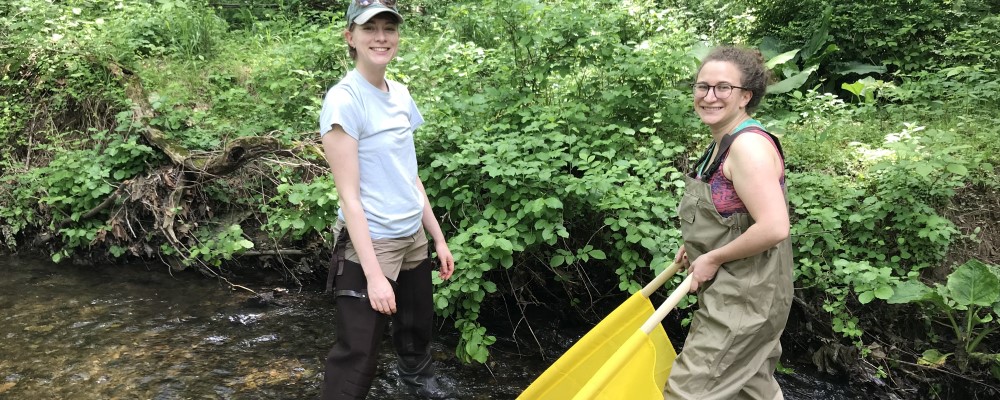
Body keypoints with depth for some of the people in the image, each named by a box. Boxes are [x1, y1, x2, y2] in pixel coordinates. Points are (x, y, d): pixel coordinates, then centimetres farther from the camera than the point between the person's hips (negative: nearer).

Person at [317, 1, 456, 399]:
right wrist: (373, 274, -22)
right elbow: (349, 195, -20)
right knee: (356, 355, -4)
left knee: (418, 323, 26)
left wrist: (438, 238, 15)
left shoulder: (400, 95, 5)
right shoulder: (344, 100, -18)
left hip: (412, 238, 8)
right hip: (370, 244, -8)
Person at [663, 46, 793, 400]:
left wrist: (713, 258, -19)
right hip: (734, 292, 10)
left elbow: (773, 227, -30)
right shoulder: (723, 143, 8)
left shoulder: (749, 145, -22)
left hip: (744, 300, -10)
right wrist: (696, 246, 9)